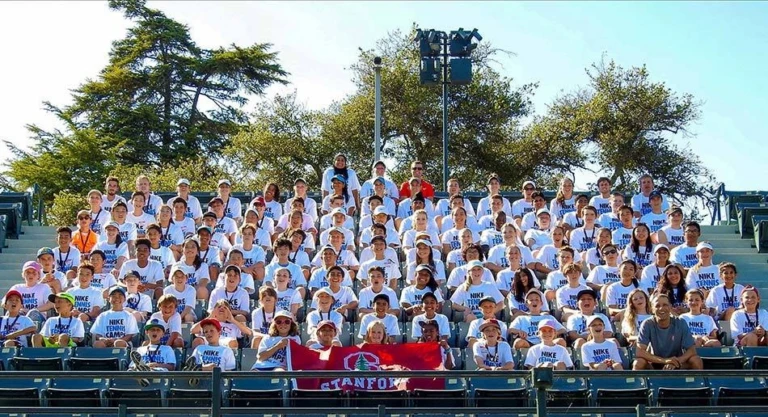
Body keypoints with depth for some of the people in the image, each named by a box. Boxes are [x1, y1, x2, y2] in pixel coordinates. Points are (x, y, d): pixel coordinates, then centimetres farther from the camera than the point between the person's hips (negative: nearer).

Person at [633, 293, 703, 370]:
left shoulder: (681, 323, -12)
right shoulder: (647, 325, -16)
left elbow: (692, 350, -15)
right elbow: (639, 352, -25)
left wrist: (676, 361, -34)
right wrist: (664, 360, -36)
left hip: (677, 366, 1)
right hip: (655, 365, -1)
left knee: (696, 361, -26)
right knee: (638, 363, -31)